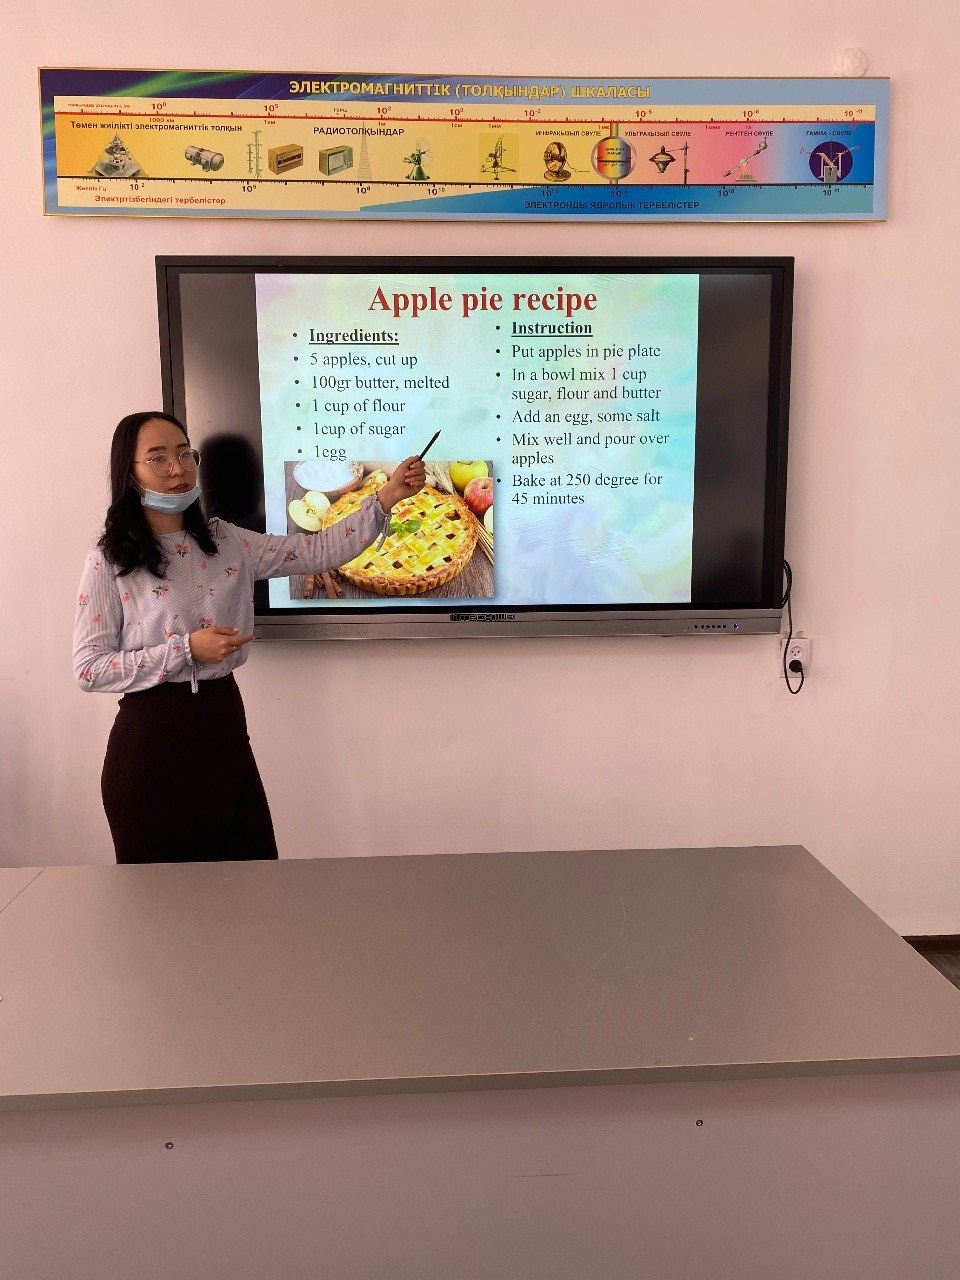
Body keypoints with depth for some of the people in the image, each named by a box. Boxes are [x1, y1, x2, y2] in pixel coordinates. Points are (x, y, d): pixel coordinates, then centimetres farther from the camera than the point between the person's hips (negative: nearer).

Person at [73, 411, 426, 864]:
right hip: (152, 738, -4)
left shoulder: (227, 543, 5)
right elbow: (89, 670, -10)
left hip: (224, 724, 4)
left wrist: (386, 497, -9)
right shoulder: (108, 564, -7)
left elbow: (320, 551, 1)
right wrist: (185, 650, -18)